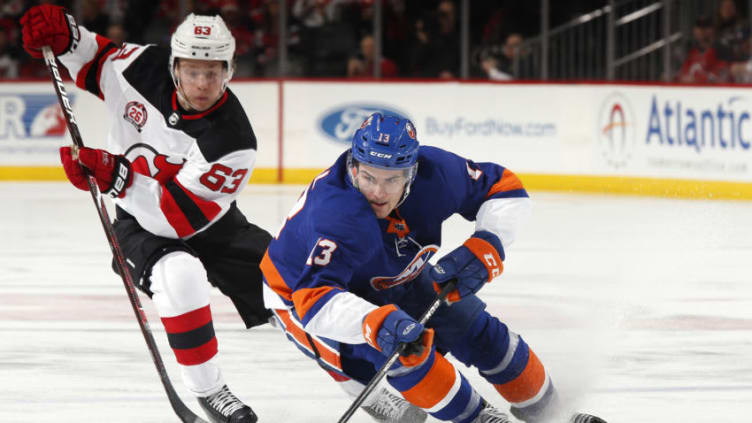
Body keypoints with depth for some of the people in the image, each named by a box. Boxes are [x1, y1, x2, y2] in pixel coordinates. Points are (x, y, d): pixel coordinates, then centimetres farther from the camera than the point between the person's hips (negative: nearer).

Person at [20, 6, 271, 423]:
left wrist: (116, 176, -42)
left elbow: (180, 214, -34)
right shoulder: (144, 68, -21)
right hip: (140, 223, 0)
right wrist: (63, 35, -18)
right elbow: (96, 62, 3)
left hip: (209, 221, 0)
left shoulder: (231, 139, -31)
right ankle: (207, 389, -20)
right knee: (179, 277, -33)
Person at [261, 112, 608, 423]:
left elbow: (505, 189, -13)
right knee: (404, 352, -28)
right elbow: (315, 299, -52)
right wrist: (378, 323, -66)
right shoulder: (337, 214, -45)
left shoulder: (434, 172, -27)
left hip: (392, 277, 6)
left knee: (478, 332, 4)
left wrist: (482, 252, -28)